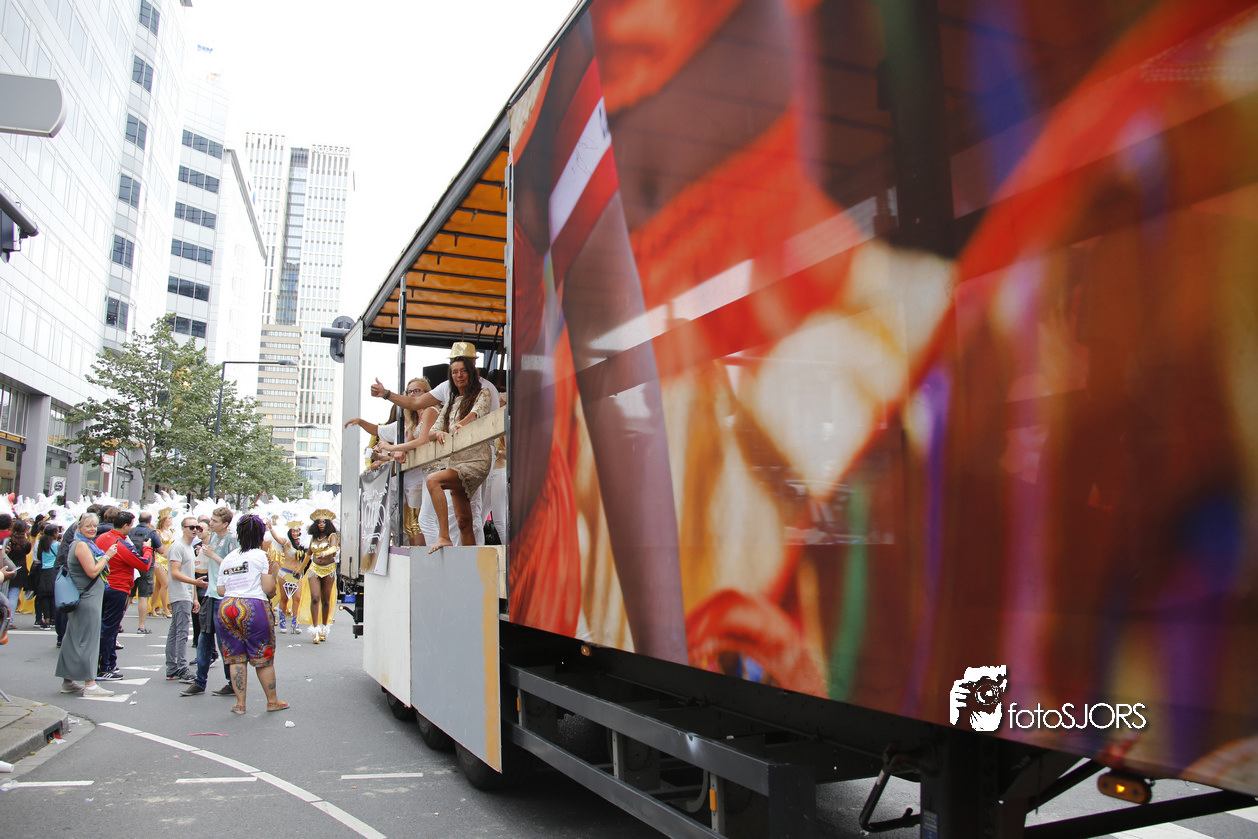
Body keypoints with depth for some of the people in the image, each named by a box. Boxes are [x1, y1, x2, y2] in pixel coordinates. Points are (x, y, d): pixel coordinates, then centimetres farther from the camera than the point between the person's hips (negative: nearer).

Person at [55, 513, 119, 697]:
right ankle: (90, 685, -4)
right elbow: (92, 571, -20)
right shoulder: (81, 545, -14)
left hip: (85, 597, 10)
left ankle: (68, 681, 22)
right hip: (87, 598, -10)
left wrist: (105, 556, 12)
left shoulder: (87, 544, 17)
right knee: (88, 639, -7)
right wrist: (107, 556, -12)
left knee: (74, 638, 14)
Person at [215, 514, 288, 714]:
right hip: (254, 608, -5)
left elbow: (220, 591, 12)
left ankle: (240, 703, 13)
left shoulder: (227, 559, 13)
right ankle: (272, 701, 17)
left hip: (226, 607, 5)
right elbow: (269, 589, -11)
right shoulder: (261, 556, -3)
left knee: (236, 658, 11)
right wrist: (273, 573, 8)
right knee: (263, 658, 6)